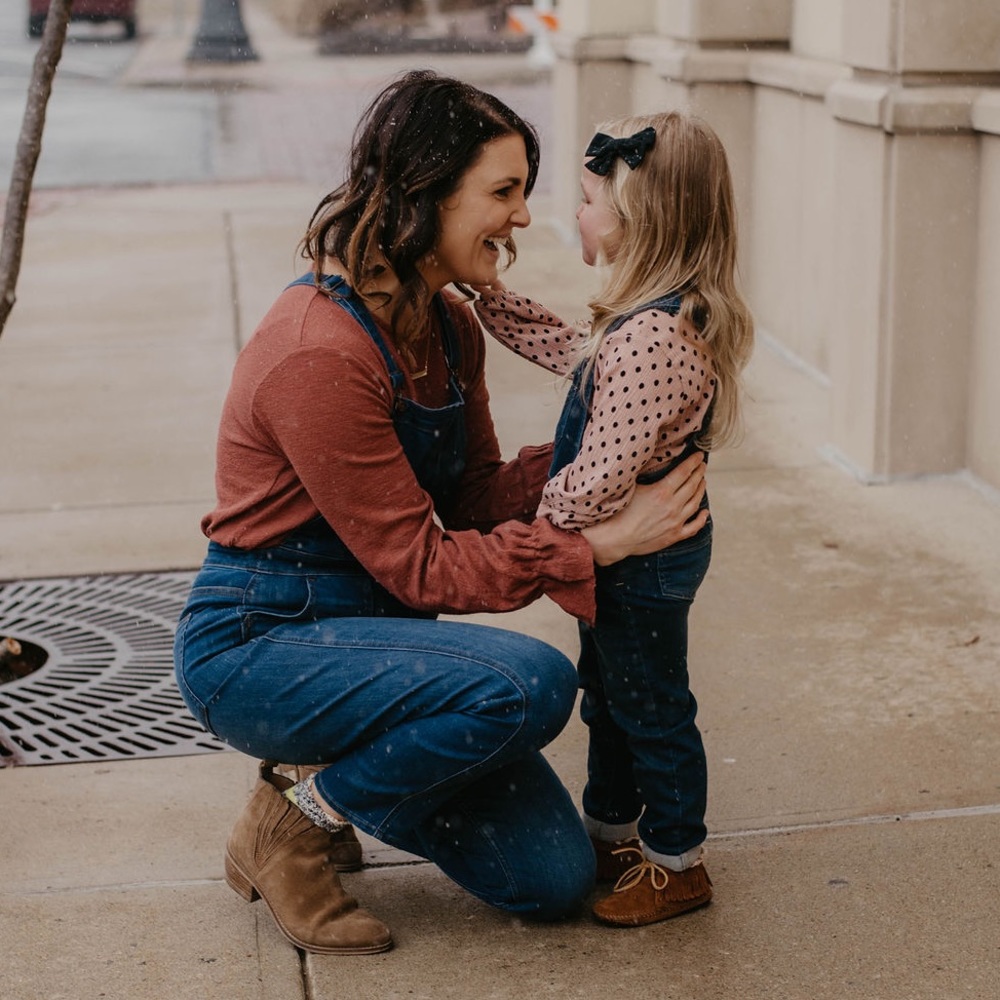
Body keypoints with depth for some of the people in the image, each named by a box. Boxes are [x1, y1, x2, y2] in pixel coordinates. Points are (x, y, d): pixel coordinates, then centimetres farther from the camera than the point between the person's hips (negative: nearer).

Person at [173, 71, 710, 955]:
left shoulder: (449, 326, 4)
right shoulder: (318, 354, -25)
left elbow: (474, 498, 4)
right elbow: (421, 567, -23)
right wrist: (604, 542, -24)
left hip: (365, 630, 8)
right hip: (256, 647, -8)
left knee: (555, 876, -1)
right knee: (533, 684, -31)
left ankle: (344, 773, 18)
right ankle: (299, 822, -8)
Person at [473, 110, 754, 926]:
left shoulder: (650, 337, -32)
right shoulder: (664, 316, 1)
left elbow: (602, 478, -34)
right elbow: (573, 353, 18)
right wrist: (487, 296, 17)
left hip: (642, 556, -10)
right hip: (631, 552, 10)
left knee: (650, 709, 7)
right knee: (609, 697, 24)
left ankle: (676, 865, 25)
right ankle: (612, 834, 42)